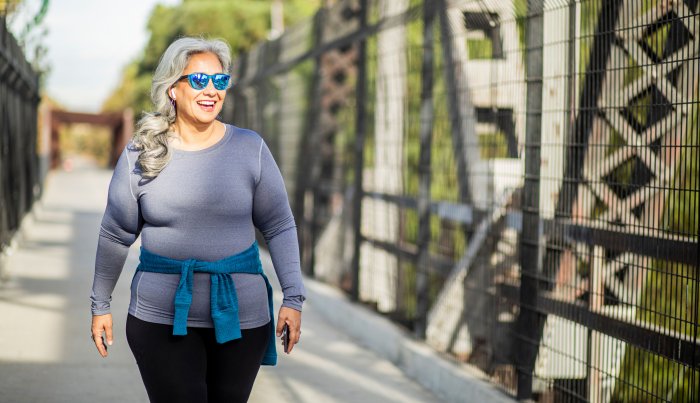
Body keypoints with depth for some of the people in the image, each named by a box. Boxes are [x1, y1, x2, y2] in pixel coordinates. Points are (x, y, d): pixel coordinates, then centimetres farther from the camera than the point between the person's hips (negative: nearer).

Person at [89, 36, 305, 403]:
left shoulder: (250, 148, -1)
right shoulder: (141, 153, 0)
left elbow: (279, 226, 2)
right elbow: (116, 235, 8)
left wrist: (293, 297, -5)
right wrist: (100, 305, 13)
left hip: (239, 314, 1)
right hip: (161, 316, -1)